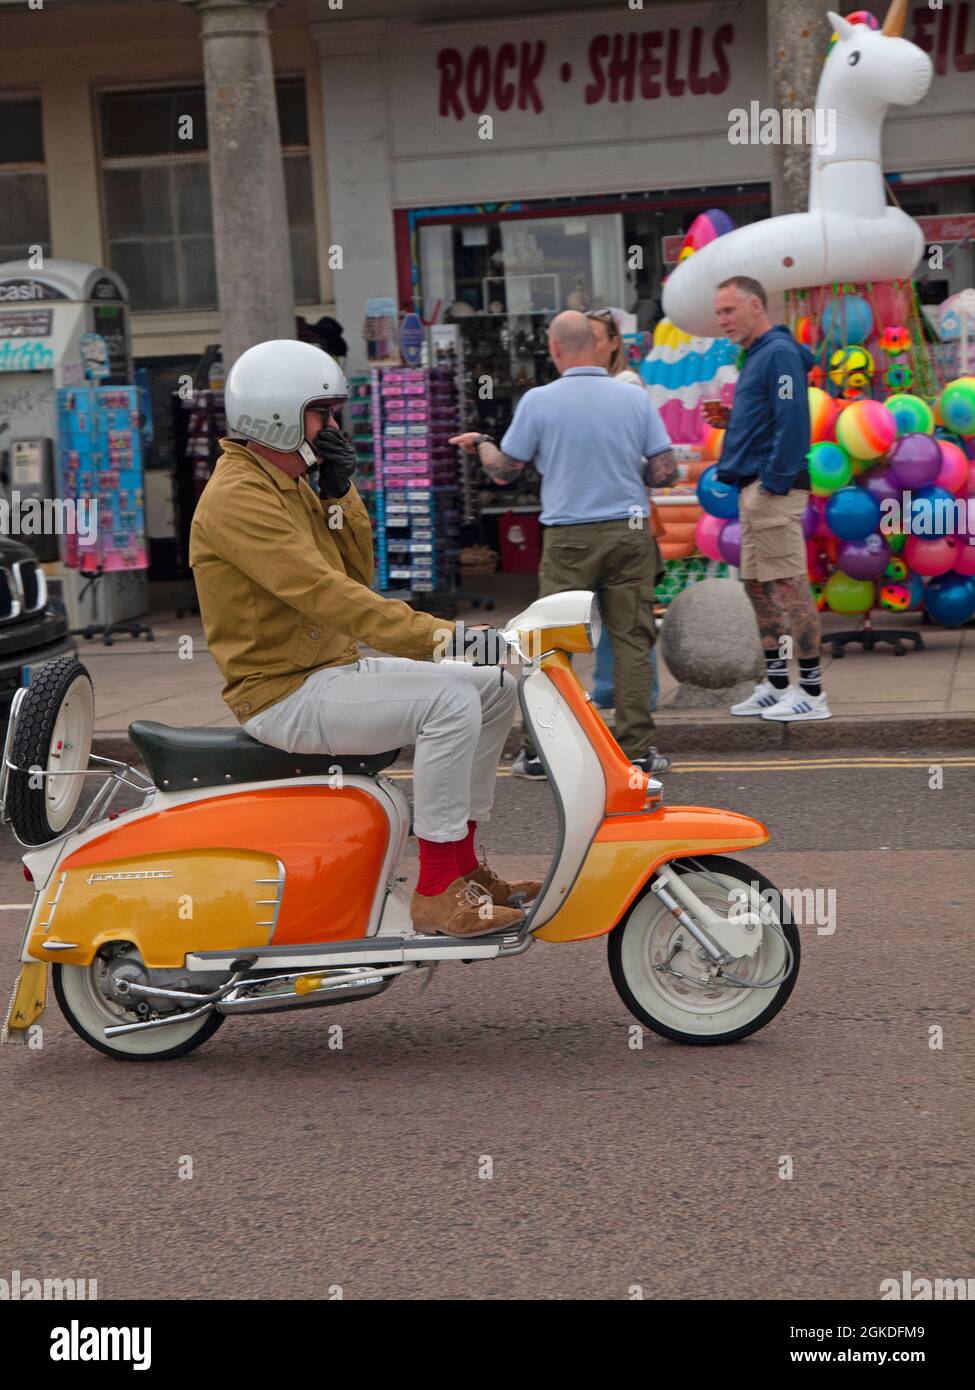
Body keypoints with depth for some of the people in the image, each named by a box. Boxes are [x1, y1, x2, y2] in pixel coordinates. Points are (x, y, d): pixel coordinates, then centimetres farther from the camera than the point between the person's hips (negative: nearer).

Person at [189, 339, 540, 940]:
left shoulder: (290, 485, 16)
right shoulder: (237, 497, -18)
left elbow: (359, 576, 16)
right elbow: (324, 594, -28)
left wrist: (340, 492, 3)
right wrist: (441, 636, -33)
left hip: (332, 671, 10)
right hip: (287, 695, -10)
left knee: (496, 688, 7)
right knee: (450, 700, -27)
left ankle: (461, 862, 11)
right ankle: (437, 890, -22)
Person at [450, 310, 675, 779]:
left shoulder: (539, 401, -4)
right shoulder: (635, 399, 1)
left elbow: (503, 471, 2)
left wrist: (480, 443, 23)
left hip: (569, 537, -1)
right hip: (629, 531, 2)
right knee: (631, 640, 5)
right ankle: (636, 748, 3)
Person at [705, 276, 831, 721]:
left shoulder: (780, 354, -11)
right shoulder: (756, 356, 20)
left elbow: (792, 422, -19)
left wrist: (775, 482, -22)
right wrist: (731, 420, 9)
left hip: (773, 490, -11)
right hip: (753, 490, 11)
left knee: (789, 586, -9)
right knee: (757, 586, 13)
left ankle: (812, 692, -6)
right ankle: (776, 686, 20)